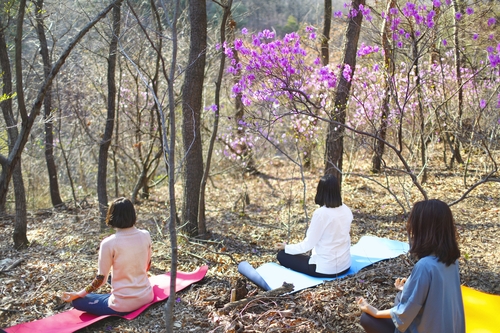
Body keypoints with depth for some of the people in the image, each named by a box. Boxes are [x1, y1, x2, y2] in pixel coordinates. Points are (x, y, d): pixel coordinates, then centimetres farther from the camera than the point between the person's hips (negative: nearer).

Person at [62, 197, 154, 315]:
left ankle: (118, 310, 5)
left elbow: (100, 279, -12)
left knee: (77, 301, 14)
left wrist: (77, 294, 2)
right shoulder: (145, 235, -5)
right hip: (146, 296, 7)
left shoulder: (109, 243, -18)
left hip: (123, 305, -6)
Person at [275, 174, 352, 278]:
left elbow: (308, 244, -14)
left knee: (282, 255, 9)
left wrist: (286, 247, 2)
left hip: (325, 269, -7)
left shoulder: (320, 213, -21)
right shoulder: (347, 211, 0)